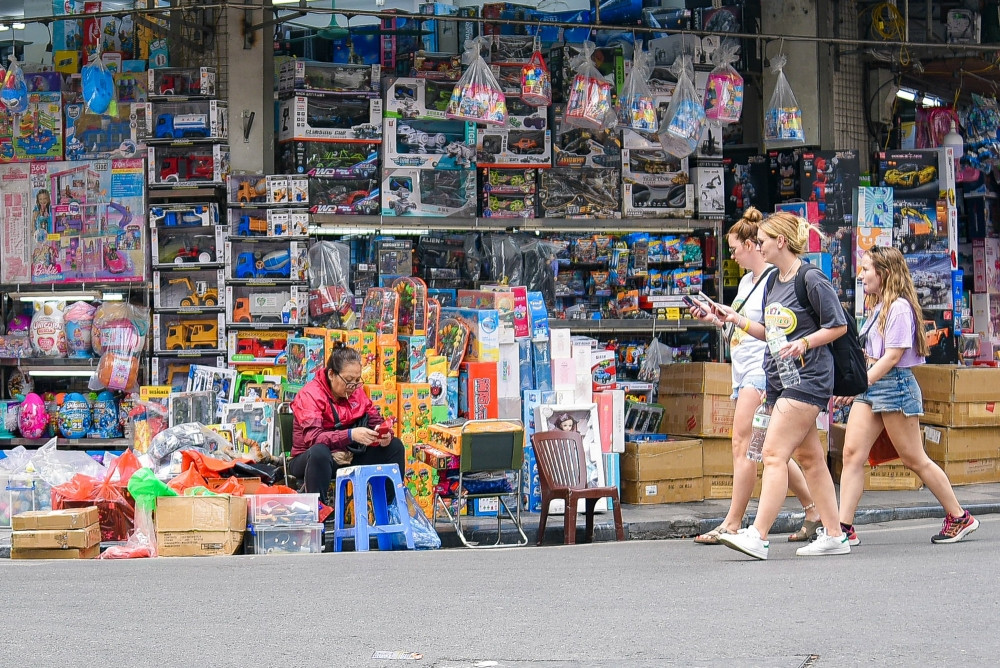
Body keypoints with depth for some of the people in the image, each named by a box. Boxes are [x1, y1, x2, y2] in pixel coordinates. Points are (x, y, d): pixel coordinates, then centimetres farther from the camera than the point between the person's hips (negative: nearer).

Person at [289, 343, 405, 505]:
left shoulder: (356, 391, 2)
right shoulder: (309, 395, -18)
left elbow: (376, 421, 6)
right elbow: (313, 437, -31)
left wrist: (383, 436, -19)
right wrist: (350, 435, -44)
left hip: (346, 458, 7)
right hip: (309, 460, -7)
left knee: (395, 446, -2)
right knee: (319, 452, -40)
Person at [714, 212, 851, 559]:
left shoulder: (812, 280, -12)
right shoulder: (773, 283, 14)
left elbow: (838, 326, -9)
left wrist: (803, 344, -20)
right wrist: (737, 319, 9)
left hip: (807, 378, -9)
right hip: (779, 378, 9)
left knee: (774, 453, -15)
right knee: (809, 456, 10)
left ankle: (758, 536, -18)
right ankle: (834, 535, 15)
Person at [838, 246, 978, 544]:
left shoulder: (899, 307, -12)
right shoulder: (879, 307, 16)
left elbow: (892, 356, -18)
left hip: (895, 385, -9)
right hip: (870, 384, 9)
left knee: (914, 460, 0)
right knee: (852, 453, -5)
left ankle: (960, 518, 14)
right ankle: (844, 527, -8)